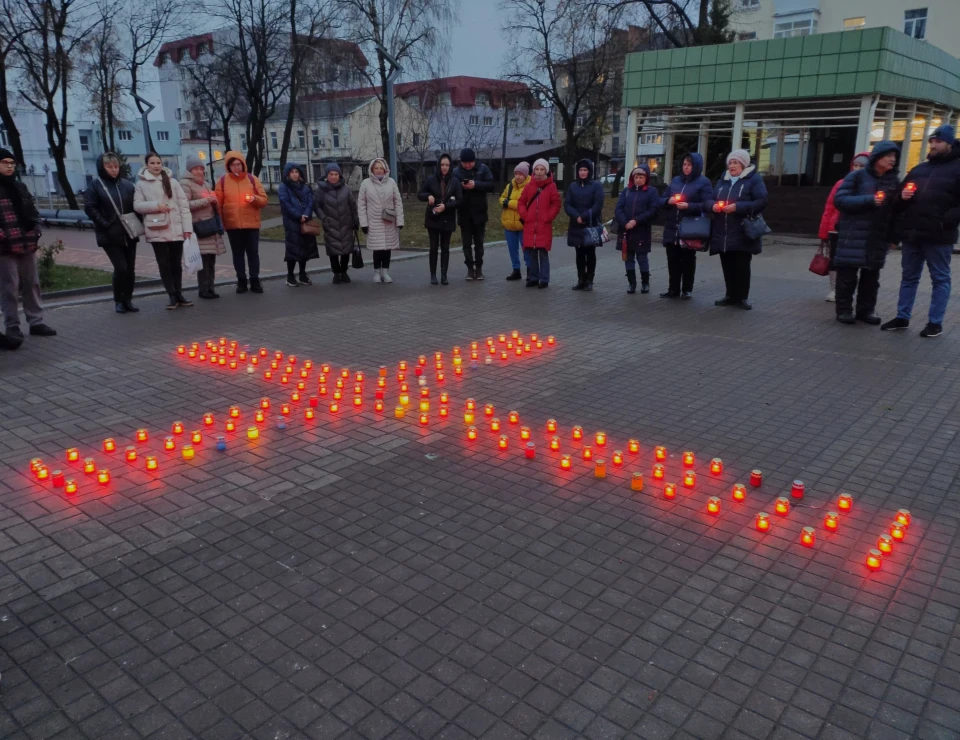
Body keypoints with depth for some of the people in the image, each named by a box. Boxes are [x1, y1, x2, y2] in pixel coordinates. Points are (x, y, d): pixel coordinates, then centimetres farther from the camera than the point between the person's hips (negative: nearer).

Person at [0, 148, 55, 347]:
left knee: (32, 284, 11)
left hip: (27, 244, 6)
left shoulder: (20, 187, 16)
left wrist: (35, 231, 5)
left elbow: (32, 211, 20)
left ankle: (36, 322, 20)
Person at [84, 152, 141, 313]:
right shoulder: (96, 186, 0)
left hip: (129, 234, 4)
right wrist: (105, 224, -16)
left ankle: (128, 300, 17)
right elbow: (89, 207, -7)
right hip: (110, 236, -4)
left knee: (130, 269, 4)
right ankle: (118, 301, 6)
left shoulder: (127, 185, 10)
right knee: (121, 268, -11)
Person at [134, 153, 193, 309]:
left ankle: (179, 295, 16)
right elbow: (137, 205, -1)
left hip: (176, 230, 1)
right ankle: (173, 296, 7)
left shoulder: (172, 182, 7)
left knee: (176, 264, 8)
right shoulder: (141, 184, 4)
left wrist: (187, 228, -3)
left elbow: (184, 205, 3)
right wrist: (156, 205, -16)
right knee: (164, 264, 2)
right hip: (157, 231, -1)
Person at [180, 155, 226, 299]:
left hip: (211, 224, 8)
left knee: (211, 259, 6)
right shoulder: (185, 183, -4)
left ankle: (210, 288, 11)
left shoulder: (204, 183, 22)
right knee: (204, 259, -12)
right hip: (199, 226, -8)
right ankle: (203, 290, -7)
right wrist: (205, 200, -17)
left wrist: (214, 201, 10)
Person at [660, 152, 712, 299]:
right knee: (673, 259, 6)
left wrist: (689, 206, -22)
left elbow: (707, 205, -12)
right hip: (672, 227, 5)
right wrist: (669, 201, -8)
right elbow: (662, 200, 14)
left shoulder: (704, 182, -3)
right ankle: (673, 289, 14)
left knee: (688, 260, 5)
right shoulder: (675, 180, 12)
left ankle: (687, 290, 14)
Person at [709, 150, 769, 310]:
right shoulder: (722, 180, 18)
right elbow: (710, 199, 18)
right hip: (722, 233, 5)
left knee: (742, 266, 0)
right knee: (727, 266, 8)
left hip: (742, 234, -5)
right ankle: (731, 295, 19)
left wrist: (737, 206, -20)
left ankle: (742, 297, 10)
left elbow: (761, 201, -12)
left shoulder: (754, 179, -2)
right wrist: (713, 205, -6)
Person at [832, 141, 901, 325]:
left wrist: (893, 236, 3)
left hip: (879, 237, 4)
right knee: (848, 274, -2)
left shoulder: (894, 181, 11)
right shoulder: (857, 176, -1)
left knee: (871, 276, 7)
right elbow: (839, 200, -9)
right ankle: (844, 310, 6)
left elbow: (895, 209, 14)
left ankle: (866, 310, 15)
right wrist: (869, 200, -18)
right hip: (853, 235, -4)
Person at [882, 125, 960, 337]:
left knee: (940, 279, 4)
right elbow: (899, 203, 22)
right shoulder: (919, 169, 16)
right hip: (912, 234, 6)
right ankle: (902, 317, 20)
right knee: (909, 277, 12)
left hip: (938, 237, -6)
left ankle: (935, 322, 8)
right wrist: (902, 197, 0)